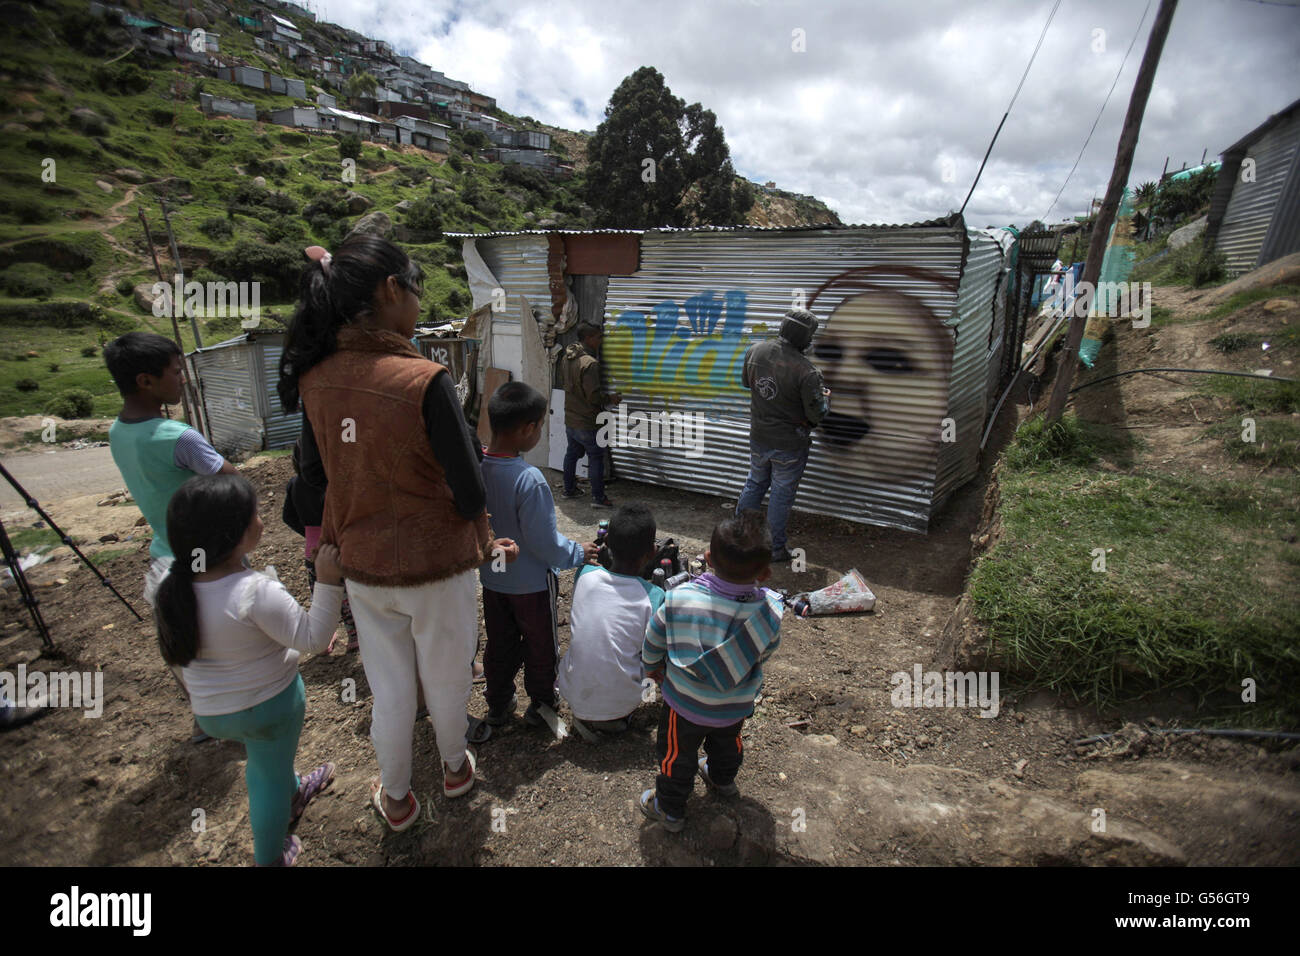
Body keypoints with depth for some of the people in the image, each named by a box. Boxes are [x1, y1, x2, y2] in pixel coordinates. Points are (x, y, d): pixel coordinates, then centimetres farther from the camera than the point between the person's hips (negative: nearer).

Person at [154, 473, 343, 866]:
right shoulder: (257, 592, -33)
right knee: (269, 777, 18)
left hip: (211, 712, 6)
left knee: (267, 761, 32)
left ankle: (294, 793, 59)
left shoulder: (175, 585, -13)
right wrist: (327, 583, -28)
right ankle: (271, 857, 39)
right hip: (269, 704, -6)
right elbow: (313, 639, -27)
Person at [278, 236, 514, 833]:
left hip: (362, 566, 4)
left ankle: (395, 799, 43)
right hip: (436, 565, -4)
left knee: (388, 687, 22)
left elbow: (313, 474, 6)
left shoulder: (315, 378, -7)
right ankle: (455, 768, 48)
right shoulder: (423, 380, -24)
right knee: (445, 679, 21)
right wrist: (485, 544, 0)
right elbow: (469, 490, -20)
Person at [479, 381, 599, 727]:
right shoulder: (529, 479, -31)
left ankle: (498, 704, 40)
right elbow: (544, 543, -25)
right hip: (531, 583, -6)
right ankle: (540, 705, 36)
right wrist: (578, 554, -8)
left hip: (492, 578, 6)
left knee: (499, 644, 23)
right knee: (540, 645, 18)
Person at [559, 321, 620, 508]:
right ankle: (598, 497, 5)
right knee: (596, 457, 1)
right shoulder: (590, 363, -24)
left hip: (570, 418, 9)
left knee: (572, 453, 20)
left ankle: (569, 489, 32)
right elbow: (594, 395, -25)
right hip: (587, 422, -9)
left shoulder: (566, 358, 5)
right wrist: (611, 399, -9)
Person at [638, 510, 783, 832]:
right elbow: (764, 653, -8)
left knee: (677, 755, 24)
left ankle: (670, 809, 46)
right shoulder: (769, 613, -29)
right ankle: (723, 781, 62)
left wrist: (652, 666, 10)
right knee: (727, 743, 34)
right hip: (736, 707, 3)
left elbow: (652, 644, -12)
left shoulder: (678, 598, -29)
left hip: (684, 702, -2)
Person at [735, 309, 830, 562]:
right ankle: (775, 548, 24)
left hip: (758, 437, 5)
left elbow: (746, 382, 11)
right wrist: (826, 398, 4)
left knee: (755, 483, 25)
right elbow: (816, 414, -16)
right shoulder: (806, 371, -25)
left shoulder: (755, 351, -8)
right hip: (789, 444, -5)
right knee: (782, 494, 10)